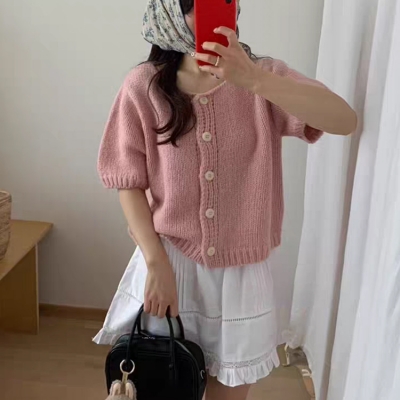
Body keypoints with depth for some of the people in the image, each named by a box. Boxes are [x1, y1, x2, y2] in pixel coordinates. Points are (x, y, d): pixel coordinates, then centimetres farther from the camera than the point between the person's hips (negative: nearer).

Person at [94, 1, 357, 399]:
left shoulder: (263, 76, -6)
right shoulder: (144, 86, -7)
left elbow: (345, 120, -22)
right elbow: (129, 182, -4)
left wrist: (254, 80, -34)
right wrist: (157, 264, -11)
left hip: (241, 272, 1)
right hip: (167, 262, 0)